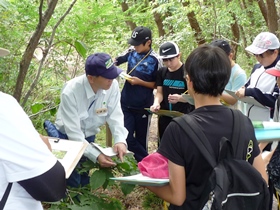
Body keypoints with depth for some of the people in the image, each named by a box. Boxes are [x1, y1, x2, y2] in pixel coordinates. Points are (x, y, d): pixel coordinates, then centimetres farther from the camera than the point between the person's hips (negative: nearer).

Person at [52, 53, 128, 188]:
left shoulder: (113, 86, -23)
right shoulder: (70, 93, -33)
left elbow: (114, 115, -17)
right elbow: (73, 132, -31)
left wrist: (120, 140, -35)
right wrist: (96, 155, -39)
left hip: (89, 137, 4)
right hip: (67, 137, -4)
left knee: (84, 181, 16)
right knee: (72, 183, -2)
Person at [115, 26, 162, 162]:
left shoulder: (155, 60, -14)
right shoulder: (131, 53, -2)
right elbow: (115, 62, 13)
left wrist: (139, 82, -19)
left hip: (143, 106, -3)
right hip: (126, 104, 4)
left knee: (141, 139, 11)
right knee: (126, 138, -1)